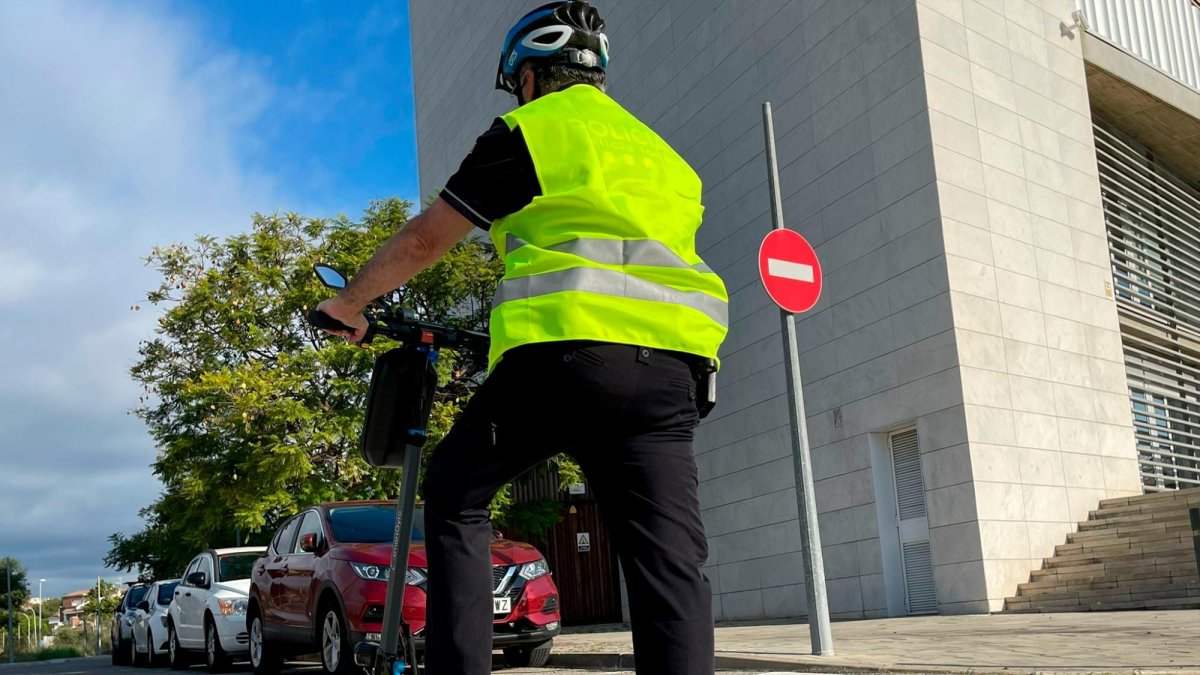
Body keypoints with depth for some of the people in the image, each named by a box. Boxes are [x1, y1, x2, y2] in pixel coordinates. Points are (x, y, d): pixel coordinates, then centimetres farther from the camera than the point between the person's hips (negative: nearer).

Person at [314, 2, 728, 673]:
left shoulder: (527, 133, 9)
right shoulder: (657, 150, 28)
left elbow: (422, 241, 12)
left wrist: (349, 303, 26)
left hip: (565, 348, -5)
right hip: (670, 365, 5)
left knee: (455, 495, 14)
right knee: (671, 554, 0)